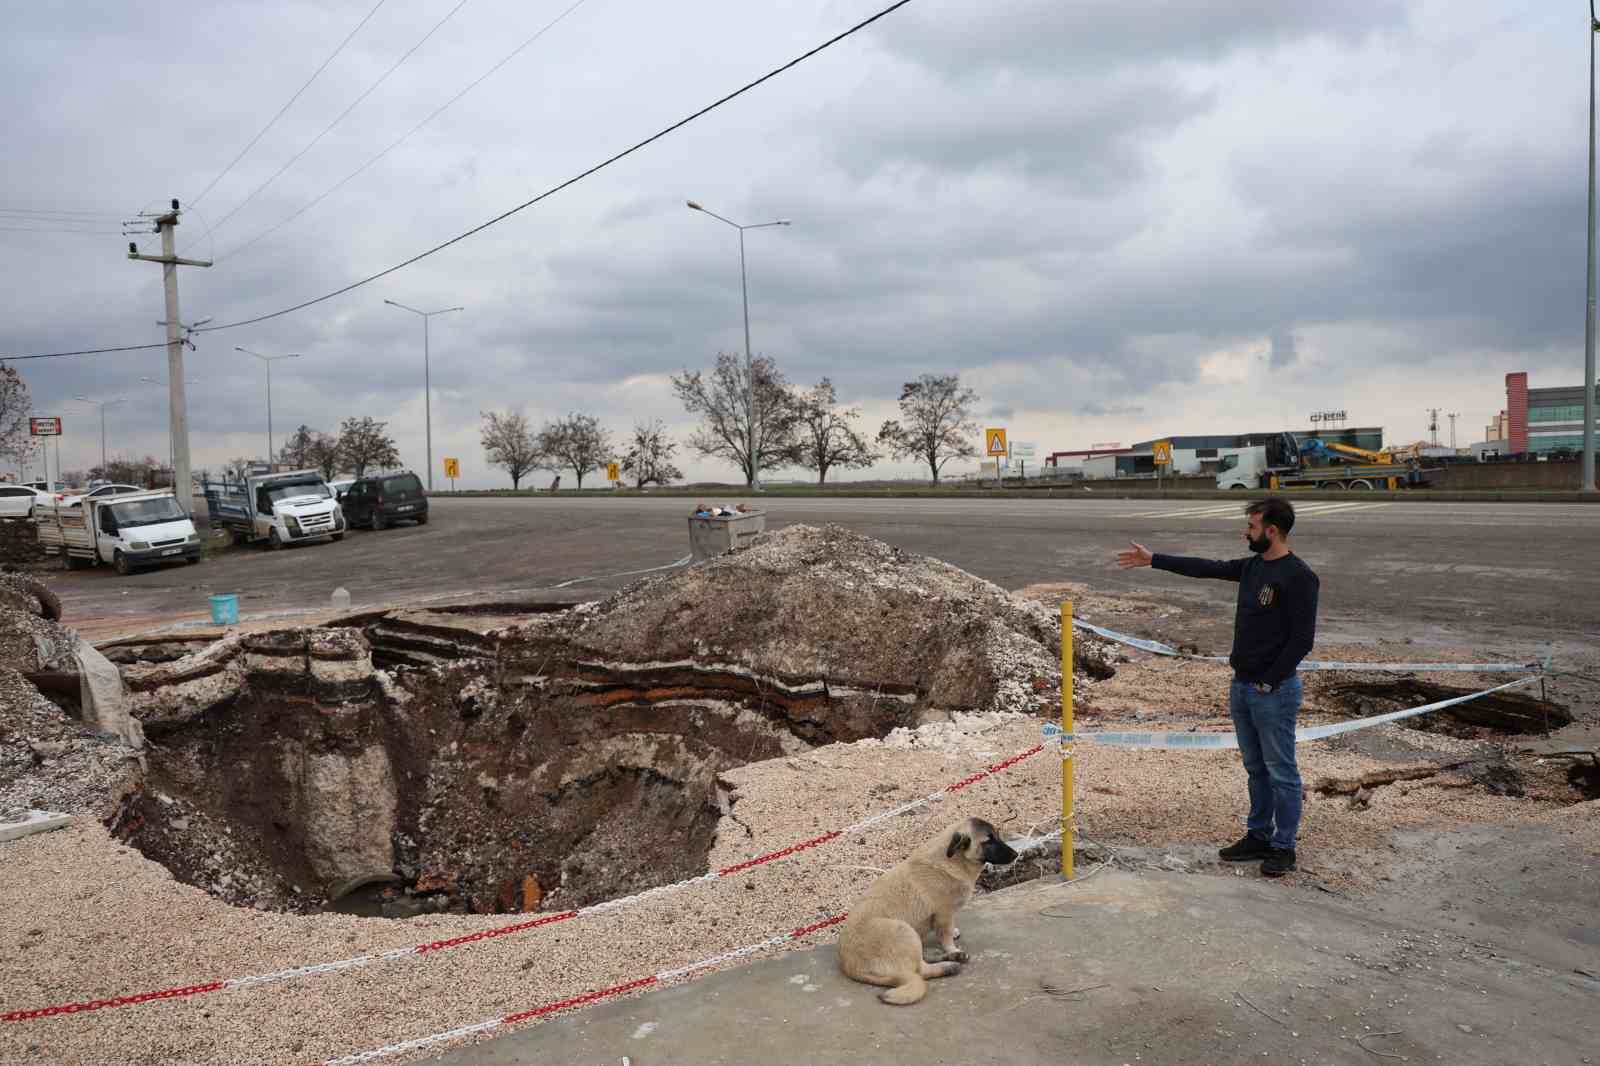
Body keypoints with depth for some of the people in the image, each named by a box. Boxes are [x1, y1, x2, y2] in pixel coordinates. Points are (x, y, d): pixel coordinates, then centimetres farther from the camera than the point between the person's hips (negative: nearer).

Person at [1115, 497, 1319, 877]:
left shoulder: (1299, 577, -16)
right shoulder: (1252, 566, 9)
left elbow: (1302, 639, -18)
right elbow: (1207, 568, 18)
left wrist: (1269, 682, -15)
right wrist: (1153, 560, 19)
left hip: (1274, 691, -8)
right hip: (1241, 686, 8)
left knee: (1281, 772, 4)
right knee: (1255, 769, 17)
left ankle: (1283, 847, 15)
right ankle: (1258, 837, 28)